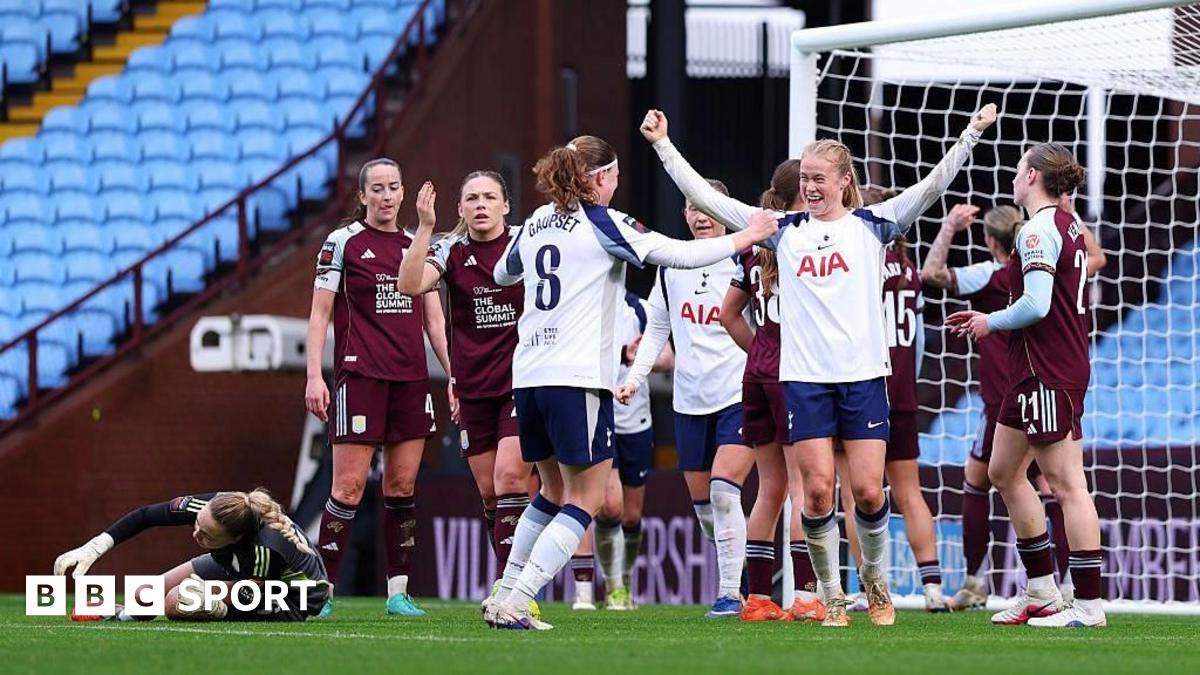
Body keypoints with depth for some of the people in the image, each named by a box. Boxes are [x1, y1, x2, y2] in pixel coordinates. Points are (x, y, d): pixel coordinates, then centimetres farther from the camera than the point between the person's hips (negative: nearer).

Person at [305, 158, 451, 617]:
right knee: (349, 487, -9)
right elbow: (319, 312, -1)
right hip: (360, 375, -5)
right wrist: (314, 376, -9)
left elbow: (433, 319, 17)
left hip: (411, 378, 5)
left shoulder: (416, 246, 14)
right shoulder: (342, 242, 0)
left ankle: (398, 591, 8)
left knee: (403, 485, 4)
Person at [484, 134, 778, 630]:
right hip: (577, 378, -7)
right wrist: (746, 237, 4)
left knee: (554, 491, 21)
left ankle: (505, 597, 18)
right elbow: (680, 254, -7)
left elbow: (503, 274, 32)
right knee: (584, 500, -2)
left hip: (528, 376, 7)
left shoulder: (535, 224, 13)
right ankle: (513, 603, -13)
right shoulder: (602, 223, -5)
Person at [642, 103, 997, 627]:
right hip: (803, 378, 1)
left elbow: (931, 187, -4)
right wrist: (663, 144, 6)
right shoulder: (784, 231, 10)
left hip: (863, 375, -1)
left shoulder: (871, 225, 5)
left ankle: (874, 576, 22)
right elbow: (705, 198, 10)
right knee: (817, 490, -6)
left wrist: (972, 133, -14)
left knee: (868, 491, -5)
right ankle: (831, 596, 8)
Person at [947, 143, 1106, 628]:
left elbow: (1036, 305, -24)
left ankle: (1088, 605, -9)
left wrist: (990, 322, -6)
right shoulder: (1069, 226, 15)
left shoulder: (1038, 230, -15)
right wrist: (989, 320, 16)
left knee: (1066, 483, -9)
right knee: (1004, 471, 17)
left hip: (1047, 373, -11)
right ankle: (1041, 593, 20)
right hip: (1035, 370, 11)